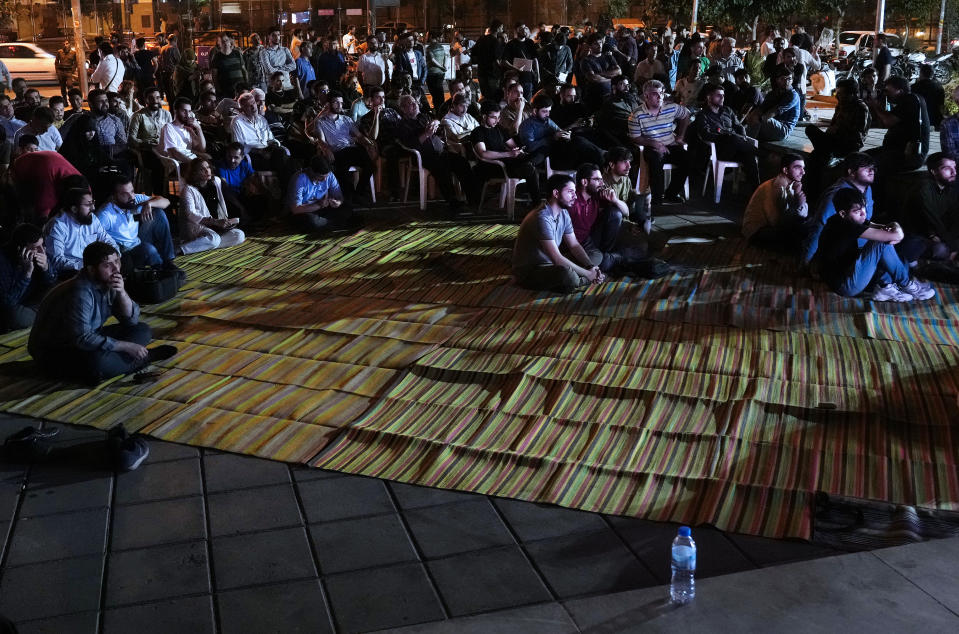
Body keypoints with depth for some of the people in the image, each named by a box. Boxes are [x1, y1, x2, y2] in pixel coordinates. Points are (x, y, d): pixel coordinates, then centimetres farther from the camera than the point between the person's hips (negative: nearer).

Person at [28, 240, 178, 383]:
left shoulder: (107, 283, -3)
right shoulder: (80, 293, -27)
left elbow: (132, 319, -1)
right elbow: (82, 339, -32)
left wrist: (121, 292, -20)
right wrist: (126, 346, -28)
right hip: (53, 353, -8)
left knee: (142, 330, 2)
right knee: (96, 362, -39)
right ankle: (141, 358, -16)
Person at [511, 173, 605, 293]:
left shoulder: (563, 213, 2)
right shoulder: (542, 218, -27)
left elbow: (574, 245, 7)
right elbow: (557, 259, -30)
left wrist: (591, 267, -10)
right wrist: (588, 274, -24)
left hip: (550, 264, 9)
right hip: (528, 273, -9)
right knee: (568, 274, -37)